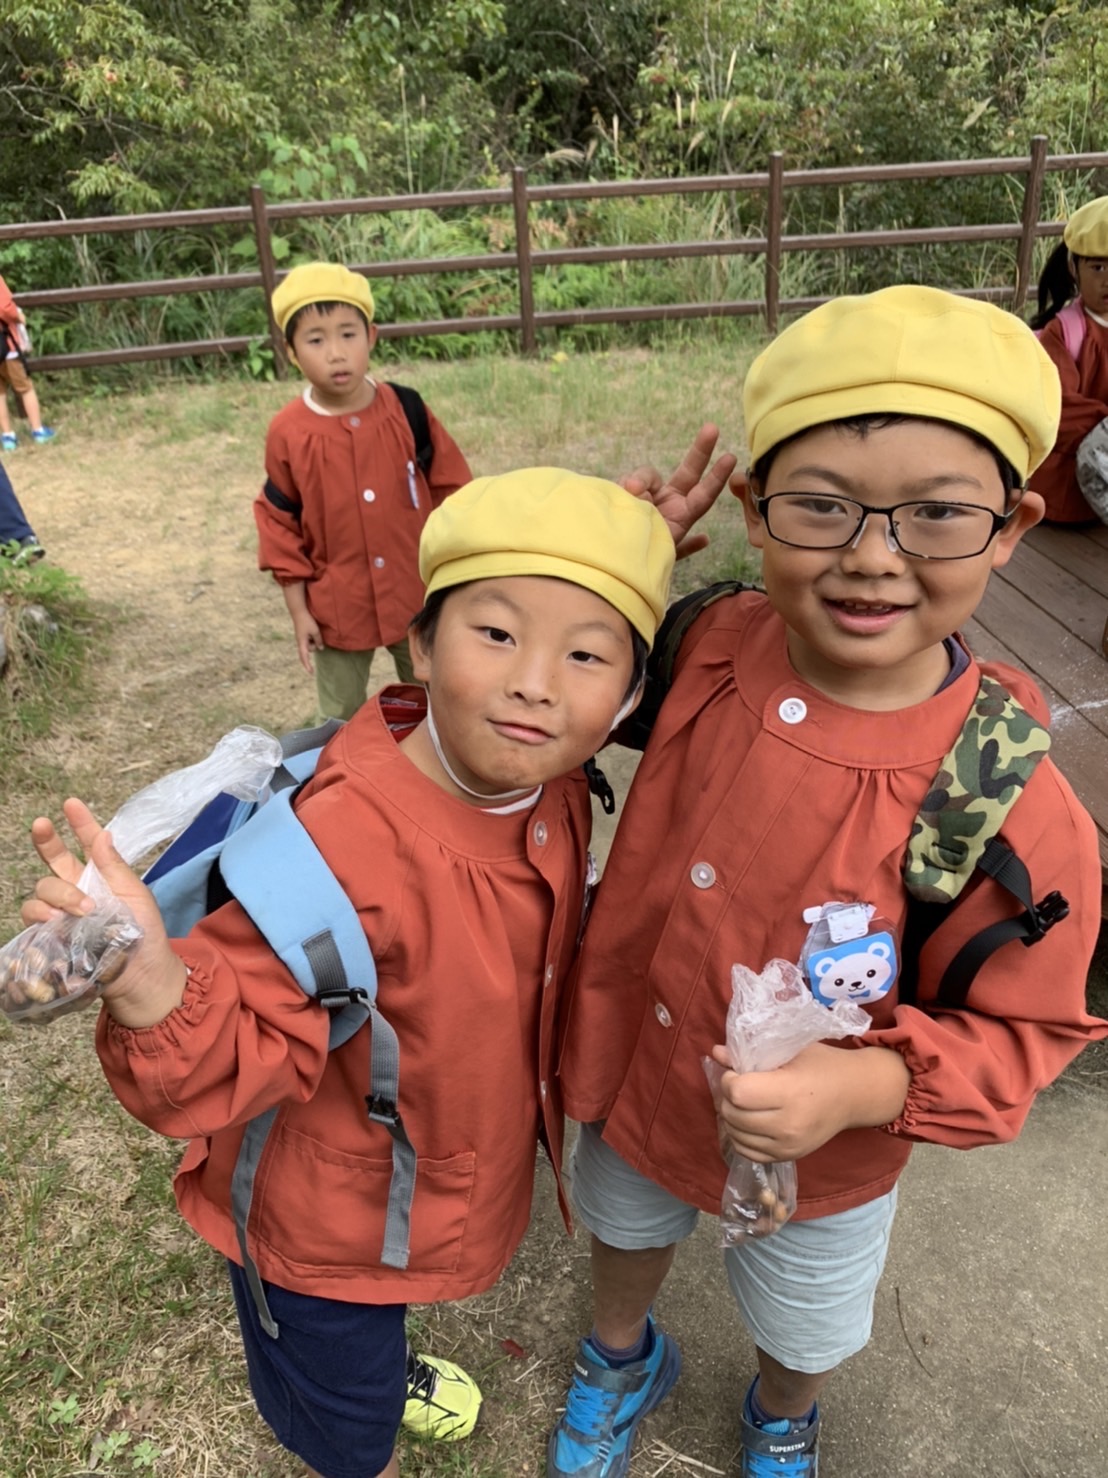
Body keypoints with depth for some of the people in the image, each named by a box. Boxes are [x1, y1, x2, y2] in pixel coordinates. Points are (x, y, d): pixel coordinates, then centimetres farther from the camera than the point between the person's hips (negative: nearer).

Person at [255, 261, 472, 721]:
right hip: (337, 610, 0)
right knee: (341, 722, 17)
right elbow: (279, 524, -3)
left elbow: (450, 491, -1)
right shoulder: (288, 434, -12)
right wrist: (299, 612, -3)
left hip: (418, 598, 1)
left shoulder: (406, 411, -10)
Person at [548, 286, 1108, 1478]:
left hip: (814, 1166, -2)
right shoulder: (711, 644, -23)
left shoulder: (1011, 810, -33)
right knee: (627, 1234, 35)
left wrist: (869, 1084, -36)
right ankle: (619, 1362, 71)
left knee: (801, 1330, 32)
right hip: (634, 1087, 3)